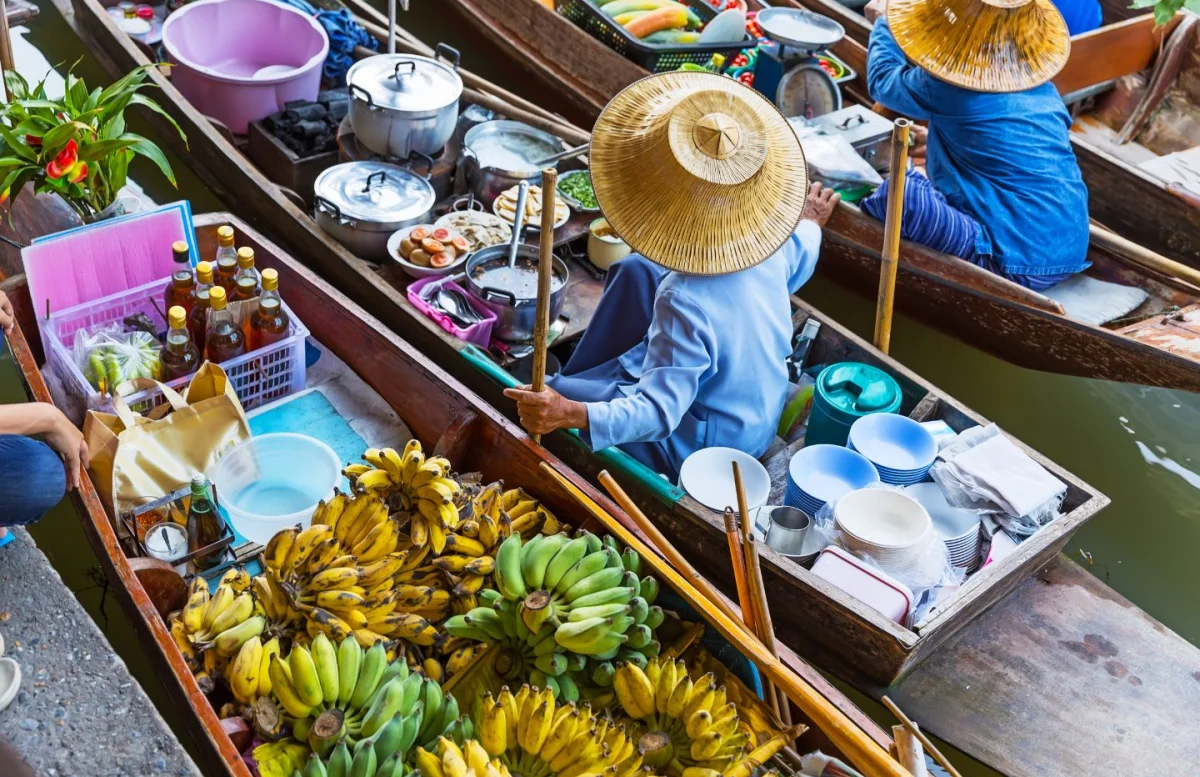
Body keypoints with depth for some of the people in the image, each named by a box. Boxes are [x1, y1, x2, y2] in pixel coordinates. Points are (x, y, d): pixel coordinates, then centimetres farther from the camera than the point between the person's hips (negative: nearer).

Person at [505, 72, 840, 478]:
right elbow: (799, 264, 6)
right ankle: (582, 376, 30)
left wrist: (570, 413, -47)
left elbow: (660, 413, -35)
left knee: (551, 396, -1)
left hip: (703, 449, -7)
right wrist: (810, 224, 28)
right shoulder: (769, 237, -19)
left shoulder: (685, 301, -39)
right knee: (635, 271, 12)